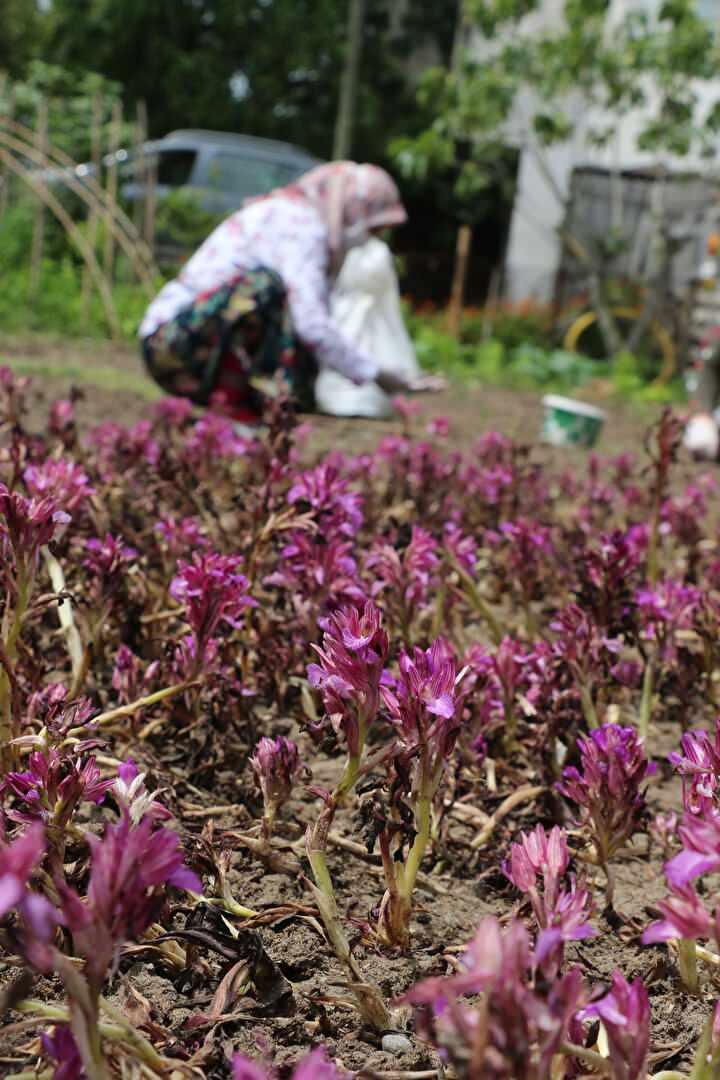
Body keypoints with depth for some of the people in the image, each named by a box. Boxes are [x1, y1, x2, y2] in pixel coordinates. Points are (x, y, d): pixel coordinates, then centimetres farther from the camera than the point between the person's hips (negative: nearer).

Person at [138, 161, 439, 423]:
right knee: (263, 284, -32)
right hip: (174, 337, -9)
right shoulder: (301, 223, -15)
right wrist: (378, 376, -18)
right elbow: (311, 324, -26)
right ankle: (232, 399, -25)